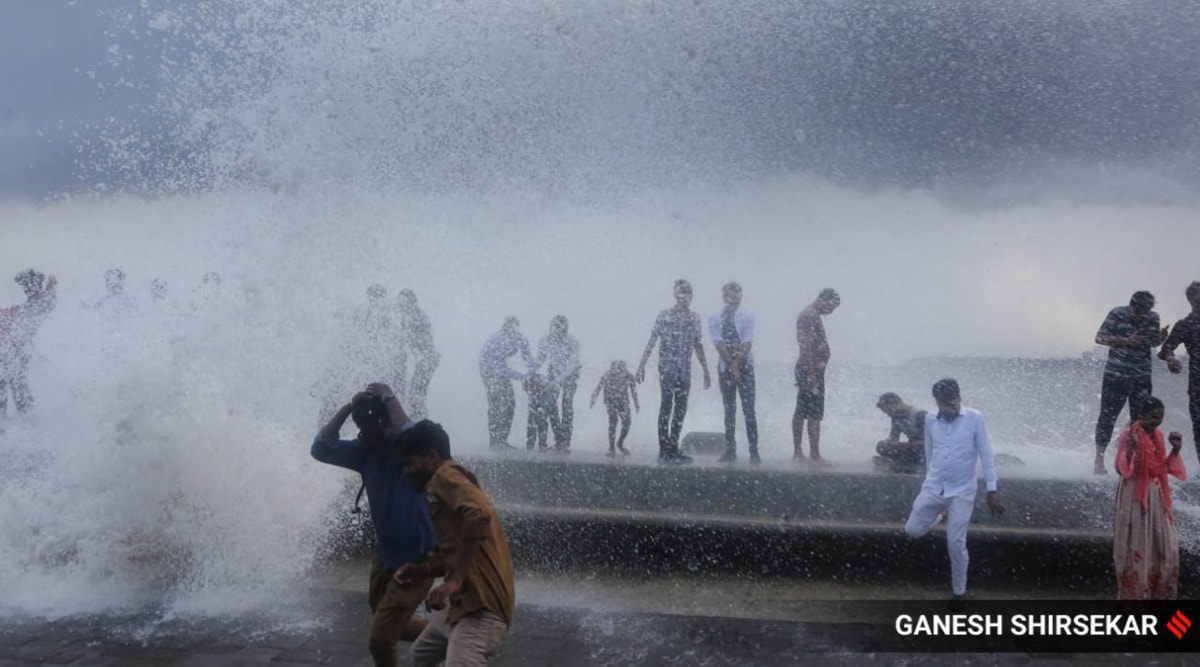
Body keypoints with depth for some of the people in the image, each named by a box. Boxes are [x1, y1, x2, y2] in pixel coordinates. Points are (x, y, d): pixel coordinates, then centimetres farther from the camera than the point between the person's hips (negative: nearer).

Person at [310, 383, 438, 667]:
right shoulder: (365, 451, -1)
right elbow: (322, 448, -8)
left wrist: (389, 398, -28)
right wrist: (349, 407, -15)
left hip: (417, 558, -8)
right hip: (385, 554, 8)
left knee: (380, 638, -5)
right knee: (389, 626, 23)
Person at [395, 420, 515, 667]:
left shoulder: (446, 475, -10)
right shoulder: (442, 488, 22)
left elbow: (479, 515, -30)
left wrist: (455, 579, -26)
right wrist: (424, 570, 11)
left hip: (481, 604, -11)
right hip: (463, 600, 11)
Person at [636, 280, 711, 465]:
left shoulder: (695, 318, 12)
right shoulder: (664, 316, -3)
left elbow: (698, 345, 19)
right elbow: (652, 341, -5)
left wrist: (706, 370, 19)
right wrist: (642, 365, -12)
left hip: (685, 370, 6)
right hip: (667, 367, -5)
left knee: (681, 409, 6)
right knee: (666, 407, -8)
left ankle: (673, 449, 14)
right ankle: (664, 451, -6)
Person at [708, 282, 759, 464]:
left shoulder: (747, 317, 4)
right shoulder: (715, 319, 4)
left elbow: (747, 342, -5)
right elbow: (719, 343, -6)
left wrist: (737, 363, -15)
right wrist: (732, 365, -15)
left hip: (745, 367, -1)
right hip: (725, 368, 1)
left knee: (749, 409, -6)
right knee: (729, 410, 5)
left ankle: (754, 451, -6)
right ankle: (730, 450, 8)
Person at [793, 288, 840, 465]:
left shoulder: (811, 315, 18)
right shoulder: (809, 316, -15)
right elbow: (806, 347, -21)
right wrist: (811, 375, -23)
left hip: (811, 370, 11)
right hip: (811, 370, -11)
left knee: (801, 412, 10)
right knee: (814, 414, -8)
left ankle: (798, 453, 14)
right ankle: (814, 454, -6)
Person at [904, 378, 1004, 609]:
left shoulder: (974, 418, -11)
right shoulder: (930, 420, 0)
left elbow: (986, 455, -9)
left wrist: (992, 490, -13)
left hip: (962, 492, -4)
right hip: (933, 487, 4)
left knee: (956, 543, -4)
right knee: (913, 530, 1)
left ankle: (960, 591, 15)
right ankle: (942, 515, 32)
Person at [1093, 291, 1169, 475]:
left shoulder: (1153, 318, 3)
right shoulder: (1117, 314, -9)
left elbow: (1152, 343, 14)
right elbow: (1099, 337, -10)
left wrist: (1160, 339, -10)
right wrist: (1126, 341, -21)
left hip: (1142, 377, 4)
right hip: (1116, 375, -4)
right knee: (1108, 416, -1)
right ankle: (1099, 460, 7)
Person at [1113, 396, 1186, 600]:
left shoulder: (1157, 435, 8)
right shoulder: (1128, 435, -14)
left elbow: (1164, 468, 16)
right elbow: (1122, 469, -21)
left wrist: (1175, 449, 2)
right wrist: (1131, 445, -33)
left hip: (1156, 496, 7)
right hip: (1135, 497, -7)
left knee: (1164, 546, 9)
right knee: (1136, 546, 0)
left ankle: (1160, 593, 22)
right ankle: (1134, 593, 11)